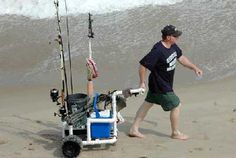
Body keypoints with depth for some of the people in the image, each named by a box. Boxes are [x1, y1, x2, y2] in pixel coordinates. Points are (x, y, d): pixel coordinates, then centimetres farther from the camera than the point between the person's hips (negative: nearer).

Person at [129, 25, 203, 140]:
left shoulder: (173, 46, -1)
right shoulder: (158, 51, -29)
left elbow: (181, 58, 15)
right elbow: (143, 65, -26)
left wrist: (194, 68, 12)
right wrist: (142, 83, -19)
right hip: (161, 86, -10)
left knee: (148, 103, 15)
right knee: (176, 105, 2)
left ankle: (134, 129, 26)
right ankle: (175, 133, 22)